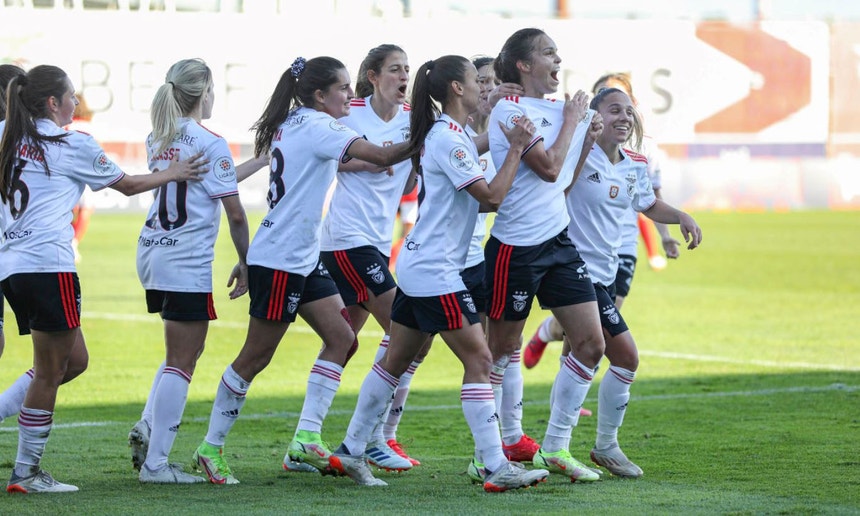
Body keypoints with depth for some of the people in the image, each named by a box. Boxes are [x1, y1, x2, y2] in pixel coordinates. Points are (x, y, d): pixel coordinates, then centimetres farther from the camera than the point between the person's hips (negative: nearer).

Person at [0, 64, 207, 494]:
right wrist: (174, 174, 20)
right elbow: (127, 185, 9)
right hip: (48, 264, -7)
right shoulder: (72, 145, -3)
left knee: (73, 360, 15)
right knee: (49, 372, 0)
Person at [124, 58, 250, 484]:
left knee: (182, 350, 22)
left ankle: (149, 427, 6)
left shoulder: (157, 140, 11)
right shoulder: (210, 144, -10)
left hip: (152, 253, 8)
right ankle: (155, 462, -4)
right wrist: (245, 264, -1)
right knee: (181, 363, -2)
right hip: (188, 261, -8)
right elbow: (235, 213, -11)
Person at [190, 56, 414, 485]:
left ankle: (306, 438, 1)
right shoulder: (316, 126, -17)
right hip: (279, 260, -10)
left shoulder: (294, 124, 11)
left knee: (341, 338, 3)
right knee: (255, 357, -1)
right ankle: (210, 448, 8)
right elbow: (381, 157, -25)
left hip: (304, 259, 10)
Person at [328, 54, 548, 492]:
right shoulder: (449, 138, -16)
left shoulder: (444, 134, 14)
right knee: (478, 360, -9)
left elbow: (475, 200, 21)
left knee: (396, 360, 14)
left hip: (417, 265, 10)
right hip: (436, 272, -10)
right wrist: (516, 148, -15)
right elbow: (491, 196, -19)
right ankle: (497, 469, -10)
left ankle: (350, 451, 19)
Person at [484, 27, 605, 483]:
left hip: (559, 241, 8)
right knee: (502, 351, 3)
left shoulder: (557, 110, 12)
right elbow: (549, 168, -21)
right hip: (516, 248, -8)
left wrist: (587, 139, 8)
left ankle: (555, 448, 13)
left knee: (591, 344, 3)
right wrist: (571, 121, -9)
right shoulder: (509, 111, -13)